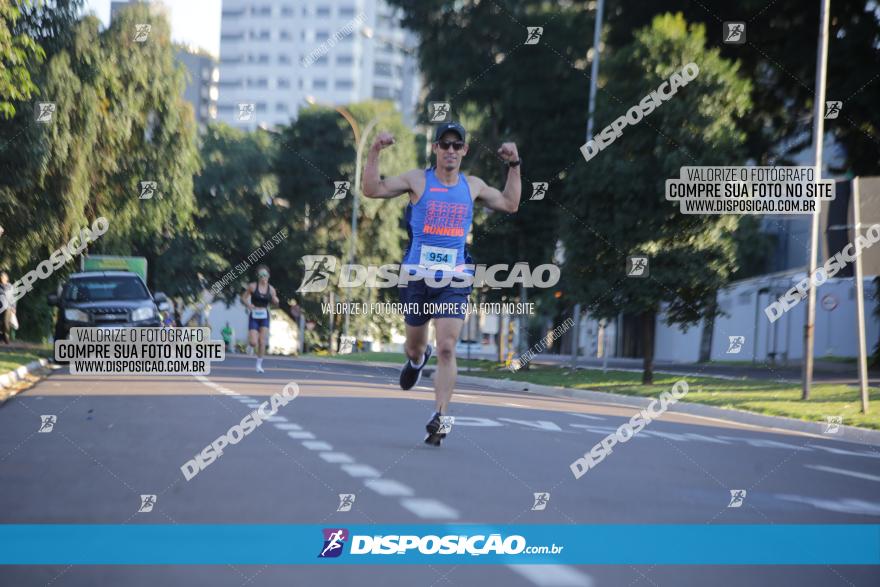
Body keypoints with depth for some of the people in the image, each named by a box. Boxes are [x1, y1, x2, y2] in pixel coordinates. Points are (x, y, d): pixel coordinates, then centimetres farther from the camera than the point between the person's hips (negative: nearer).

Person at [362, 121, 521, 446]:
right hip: (416, 276, 0)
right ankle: (416, 360, 53)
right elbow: (371, 189, -2)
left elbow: (510, 204, 25)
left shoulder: (473, 186, 11)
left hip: (454, 280, 0)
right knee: (415, 344, 15)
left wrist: (514, 166, 17)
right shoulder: (418, 180, 2)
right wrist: (375, 152, -12)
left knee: (447, 349, -13)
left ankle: (439, 416, -14)